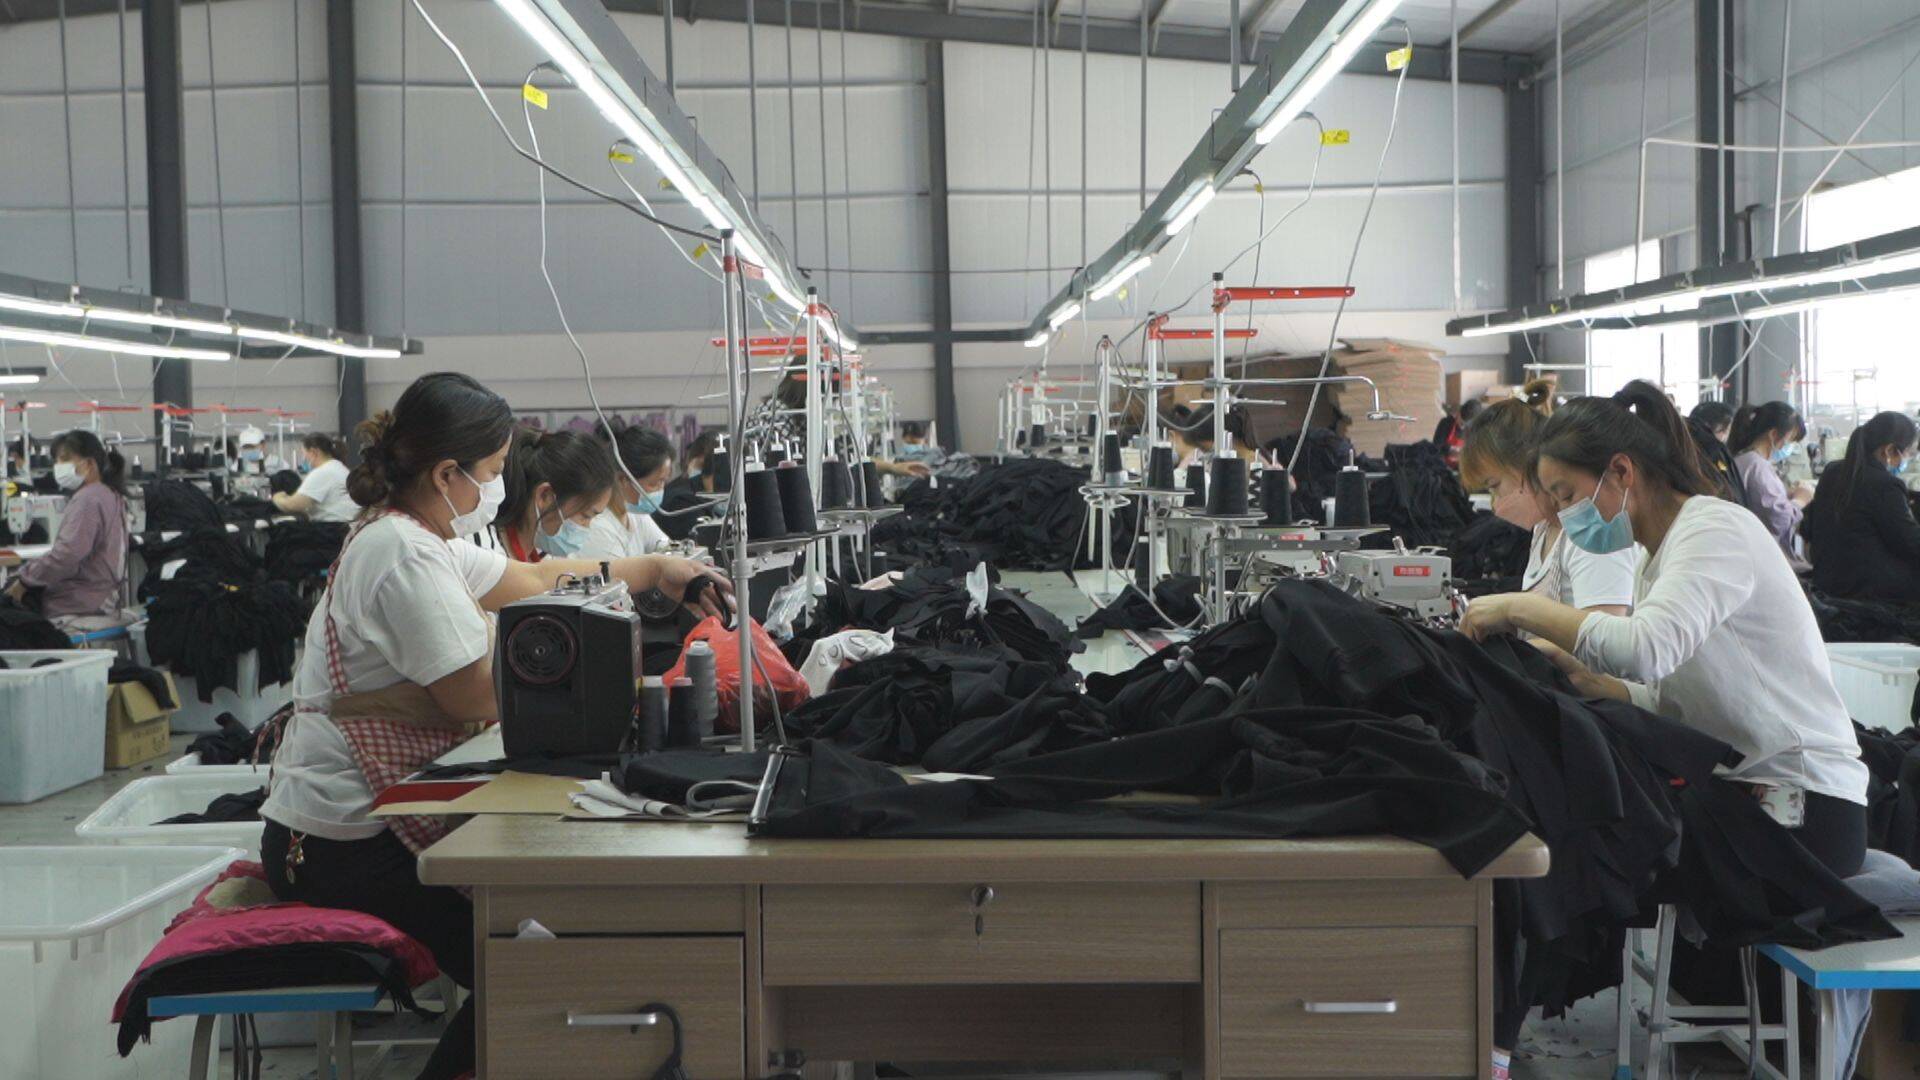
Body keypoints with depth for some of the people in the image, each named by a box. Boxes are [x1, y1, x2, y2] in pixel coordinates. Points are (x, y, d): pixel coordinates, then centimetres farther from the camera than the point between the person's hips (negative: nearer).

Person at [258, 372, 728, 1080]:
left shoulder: (418, 537, 10)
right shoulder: (408, 558, -23)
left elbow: (533, 580, 19)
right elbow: (481, 697, -23)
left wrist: (654, 569, 17)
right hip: (343, 847, -10)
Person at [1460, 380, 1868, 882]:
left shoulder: (1716, 528, -14)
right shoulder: (1656, 562, 15)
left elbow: (1648, 648, -32)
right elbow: (1674, 700, 10)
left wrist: (1522, 608, -23)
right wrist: (1590, 683, -7)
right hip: (1739, 790, 8)